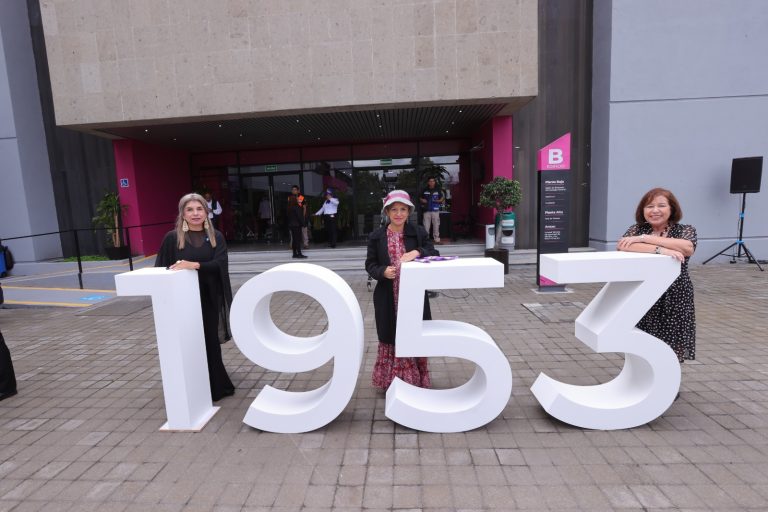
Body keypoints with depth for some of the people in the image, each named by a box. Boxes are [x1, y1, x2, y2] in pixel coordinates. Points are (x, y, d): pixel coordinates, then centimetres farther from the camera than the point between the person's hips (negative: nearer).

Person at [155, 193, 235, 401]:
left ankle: (216, 386, 24)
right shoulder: (172, 237, 0)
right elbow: (162, 267, 3)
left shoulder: (216, 237, 2)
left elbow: (220, 263, -11)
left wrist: (195, 264, -25)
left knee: (210, 341, 7)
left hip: (209, 298, 1)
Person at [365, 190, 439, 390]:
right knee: (391, 338, 9)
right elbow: (370, 264, 3)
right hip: (388, 296, 0)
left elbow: (434, 255, -2)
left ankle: (415, 380, 27)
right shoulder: (376, 236, 0)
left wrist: (418, 252, -22)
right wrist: (383, 271, -18)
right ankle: (393, 381, 26)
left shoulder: (418, 232, 1)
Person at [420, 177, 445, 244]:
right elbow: (420, 198, 19)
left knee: (436, 225, 0)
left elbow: (442, 199, 12)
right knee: (426, 225, -1)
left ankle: (436, 239, 8)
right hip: (427, 210, 1)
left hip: (435, 210, 0)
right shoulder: (425, 191, 10)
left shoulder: (438, 191, 8)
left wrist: (438, 201, -8)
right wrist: (422, 200, -3)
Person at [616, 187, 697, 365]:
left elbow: (687, 248, -19)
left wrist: (644, 238, -18)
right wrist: (660, 249, -26)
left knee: (671, 352, 4)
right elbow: (622, 246, -17)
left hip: (675, 299, 0)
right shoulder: (637, 229, 5)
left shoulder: (686, 230, 4)